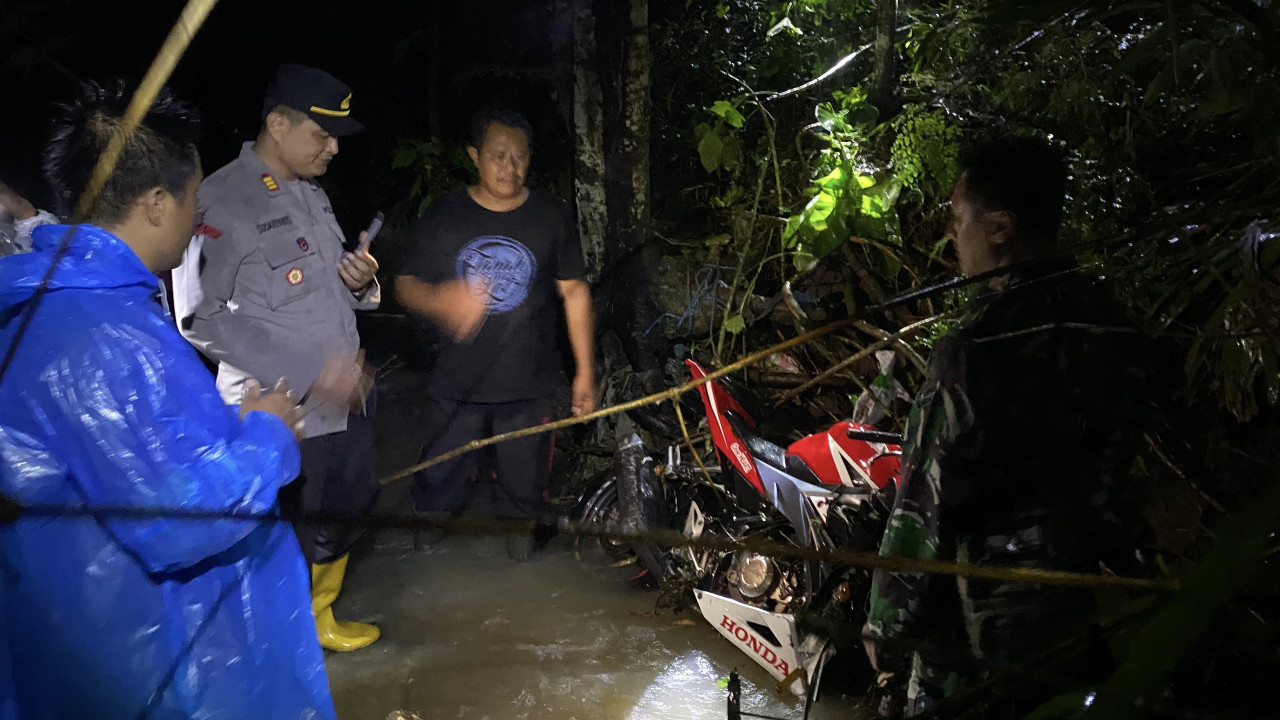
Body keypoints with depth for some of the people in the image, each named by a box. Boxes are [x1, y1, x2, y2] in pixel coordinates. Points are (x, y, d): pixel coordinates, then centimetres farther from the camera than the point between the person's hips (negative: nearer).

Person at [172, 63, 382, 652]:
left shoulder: (312, 194, 12)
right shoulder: (220, 201, -15)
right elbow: (203, 317, -19)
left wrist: (361, 282, -2)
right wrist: (312, 369, -24)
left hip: (345, 399, 8)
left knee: (344, 518, 22)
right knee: (292, 543, 5)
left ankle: (317, 620, 45)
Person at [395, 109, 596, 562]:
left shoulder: (552, 216, -1)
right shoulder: (444, 216, -2)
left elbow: (574, 291, 3)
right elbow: (405, 285, 0)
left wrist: (584, 371, 2)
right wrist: (440, 301, -24)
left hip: (529, 385, 0)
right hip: (458, 383, 0)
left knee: (524, 478, 12)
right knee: (440, 477, 10)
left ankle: (518, 523, 42)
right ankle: (433, 519, 40)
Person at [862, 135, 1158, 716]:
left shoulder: (980, 345, -23)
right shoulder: (1113, 324, 1)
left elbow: (928, 504, -20)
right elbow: (1110, 466, 11)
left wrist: (887, 628, -9)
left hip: (984, 635, -7)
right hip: (1093, 619, 7)